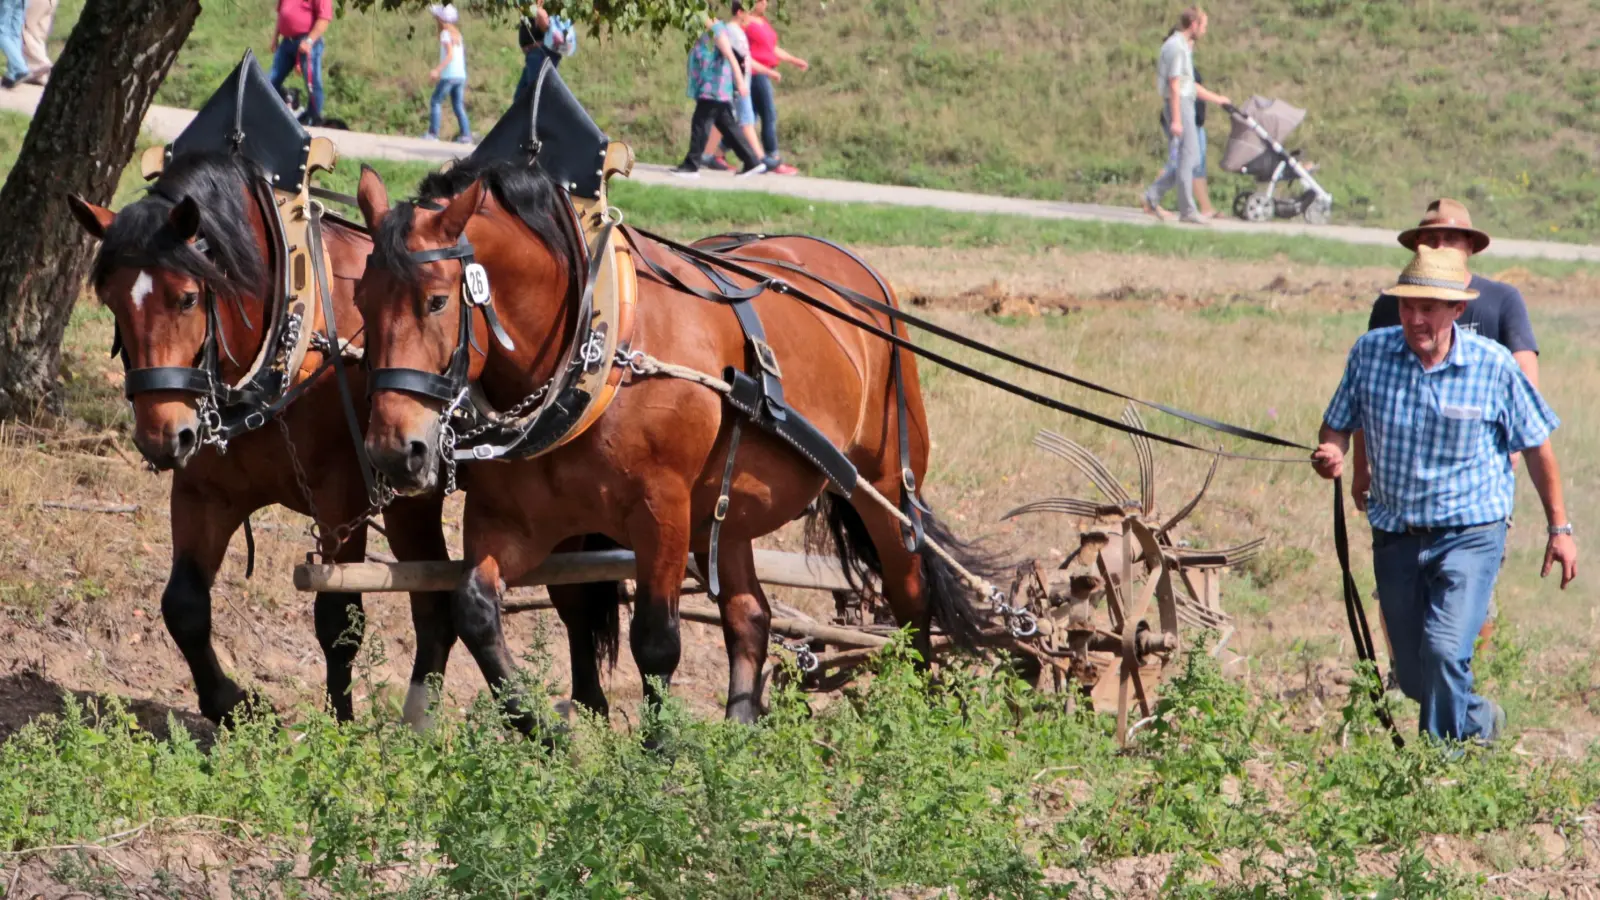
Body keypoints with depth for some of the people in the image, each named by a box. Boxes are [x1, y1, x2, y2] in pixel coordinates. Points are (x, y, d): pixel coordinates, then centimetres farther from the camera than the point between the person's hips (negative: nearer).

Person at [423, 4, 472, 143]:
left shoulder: (446, 34, -7)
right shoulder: (457, 34, 16)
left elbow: (450, 55, -18)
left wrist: (437, 70, -24)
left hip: (449, 75, -7)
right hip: (461, 74, 7)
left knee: (436, 102, 0)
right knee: (459, 105, 7)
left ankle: (433, 132, -6)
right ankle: (466, 134, -3)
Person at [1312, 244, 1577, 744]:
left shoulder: (1493, 365, -11)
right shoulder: (1371, 352, -5)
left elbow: (1536, 445, 1)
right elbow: (1338, 424, 7)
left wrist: (1559, 528, 4)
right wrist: (1331, 455, -17)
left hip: (1469, 531, -4)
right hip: (1395, 535, 4)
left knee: (1445, 651, -24)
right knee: (1413, 679, 12)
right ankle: (1478, 720, 42)